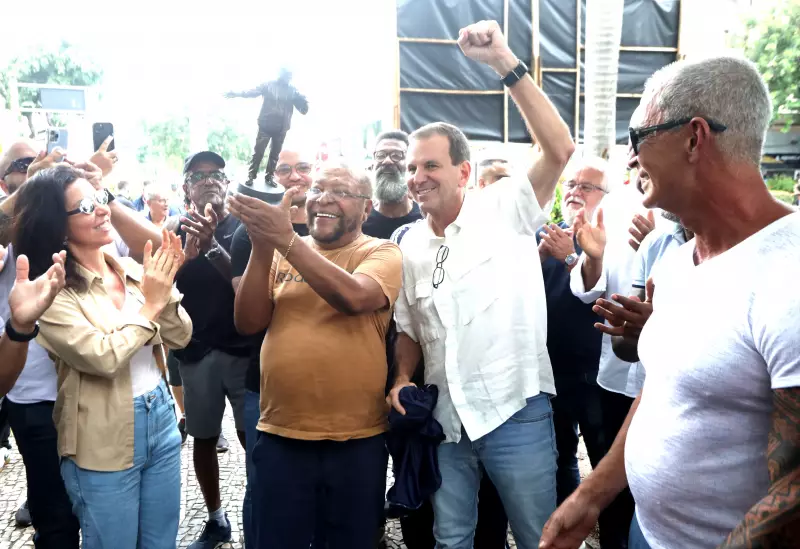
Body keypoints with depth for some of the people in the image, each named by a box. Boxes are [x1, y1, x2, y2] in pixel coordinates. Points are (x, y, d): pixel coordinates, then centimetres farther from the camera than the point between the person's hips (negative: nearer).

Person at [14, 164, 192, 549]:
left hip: (160, 417, 6)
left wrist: (164, 290, -15)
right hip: (104, 444, -5)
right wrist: (150, 304, -16)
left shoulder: (131, 270, 2)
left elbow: (180, 338, 1)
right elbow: (103, 358, -22)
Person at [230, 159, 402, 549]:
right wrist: (262, 246, -15)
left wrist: (285, 239, -27)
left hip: (356, 440, -2)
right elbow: (248, 322, -4)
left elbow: (354, 297, -24)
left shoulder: (382, 253, -3)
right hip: (279, 435, 3)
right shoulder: (282, 252, 7)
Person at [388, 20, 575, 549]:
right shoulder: (410, 244, 8)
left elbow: (560, 149, -22)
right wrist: (403, 379, -2)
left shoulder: (505, 208, -7)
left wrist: (506, 62, -25)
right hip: (445, 417, 5)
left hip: (516, 410, -4)